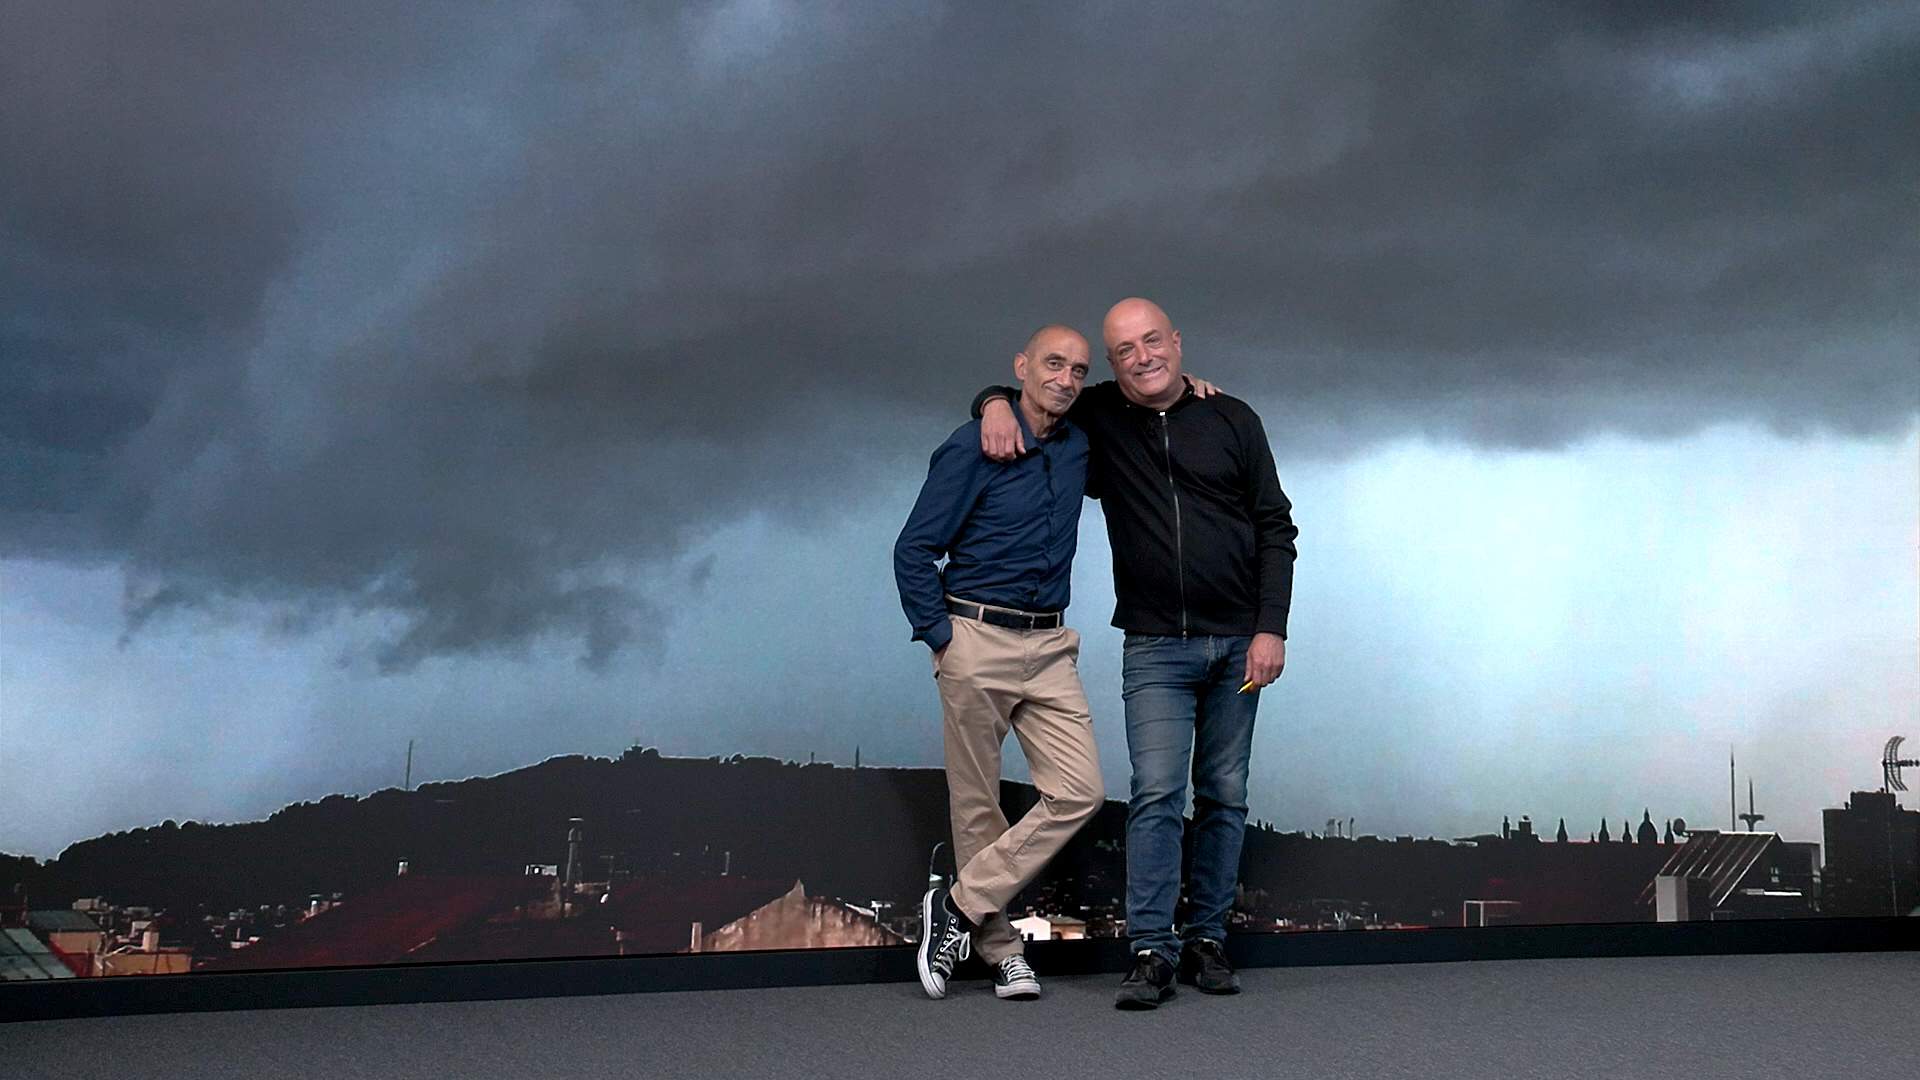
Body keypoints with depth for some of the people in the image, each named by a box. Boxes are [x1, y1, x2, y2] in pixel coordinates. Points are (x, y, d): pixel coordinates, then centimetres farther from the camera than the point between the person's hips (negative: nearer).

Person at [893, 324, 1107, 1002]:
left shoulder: (1080, 449, 9)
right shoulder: (972, 449, -6)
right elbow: (914, 549, -5)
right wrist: (939, 637, -9)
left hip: (1050, 647, 5)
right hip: (978, 640, -5)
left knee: (1079, 792, -7)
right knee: (976, 803, 2)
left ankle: (960, 907, 1)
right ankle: (998, 947, 15)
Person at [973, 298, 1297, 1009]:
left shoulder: (1232, 420, 4)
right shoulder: (1098, 420, 3)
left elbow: (1275, 528, 5)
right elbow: (1013, 392, 17)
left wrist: (1271, 629, -4)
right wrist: (997, 406, -9)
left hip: (1237, 643, 1)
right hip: (1156, 649, -1)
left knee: (1224, 796, 6)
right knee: (1156, 794, -12)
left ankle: (1207, 940, 14)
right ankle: (1153, 953, -9)